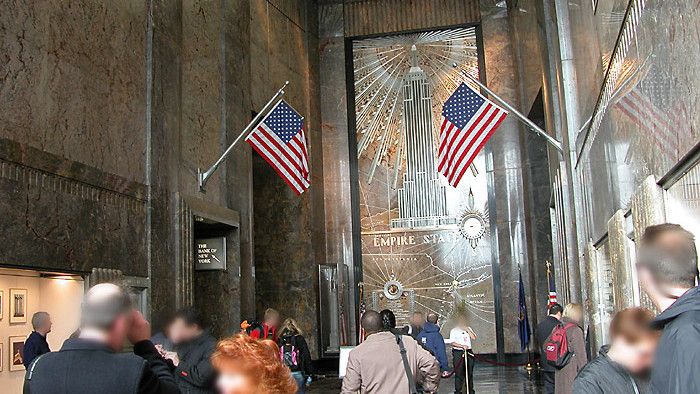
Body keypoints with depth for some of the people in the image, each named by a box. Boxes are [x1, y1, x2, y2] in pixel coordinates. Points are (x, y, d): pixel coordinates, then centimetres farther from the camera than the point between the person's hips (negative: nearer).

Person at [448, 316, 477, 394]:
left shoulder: (468, 329, 16)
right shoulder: (454, 330, 2)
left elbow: (474, 338, 3)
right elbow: (453, 343, -7)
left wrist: (467, 329, -3)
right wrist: (462, 346, -19)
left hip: (468, 352, 4)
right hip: (458, 353, -4)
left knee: (469, 372, 8)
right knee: (459, 373, -5)